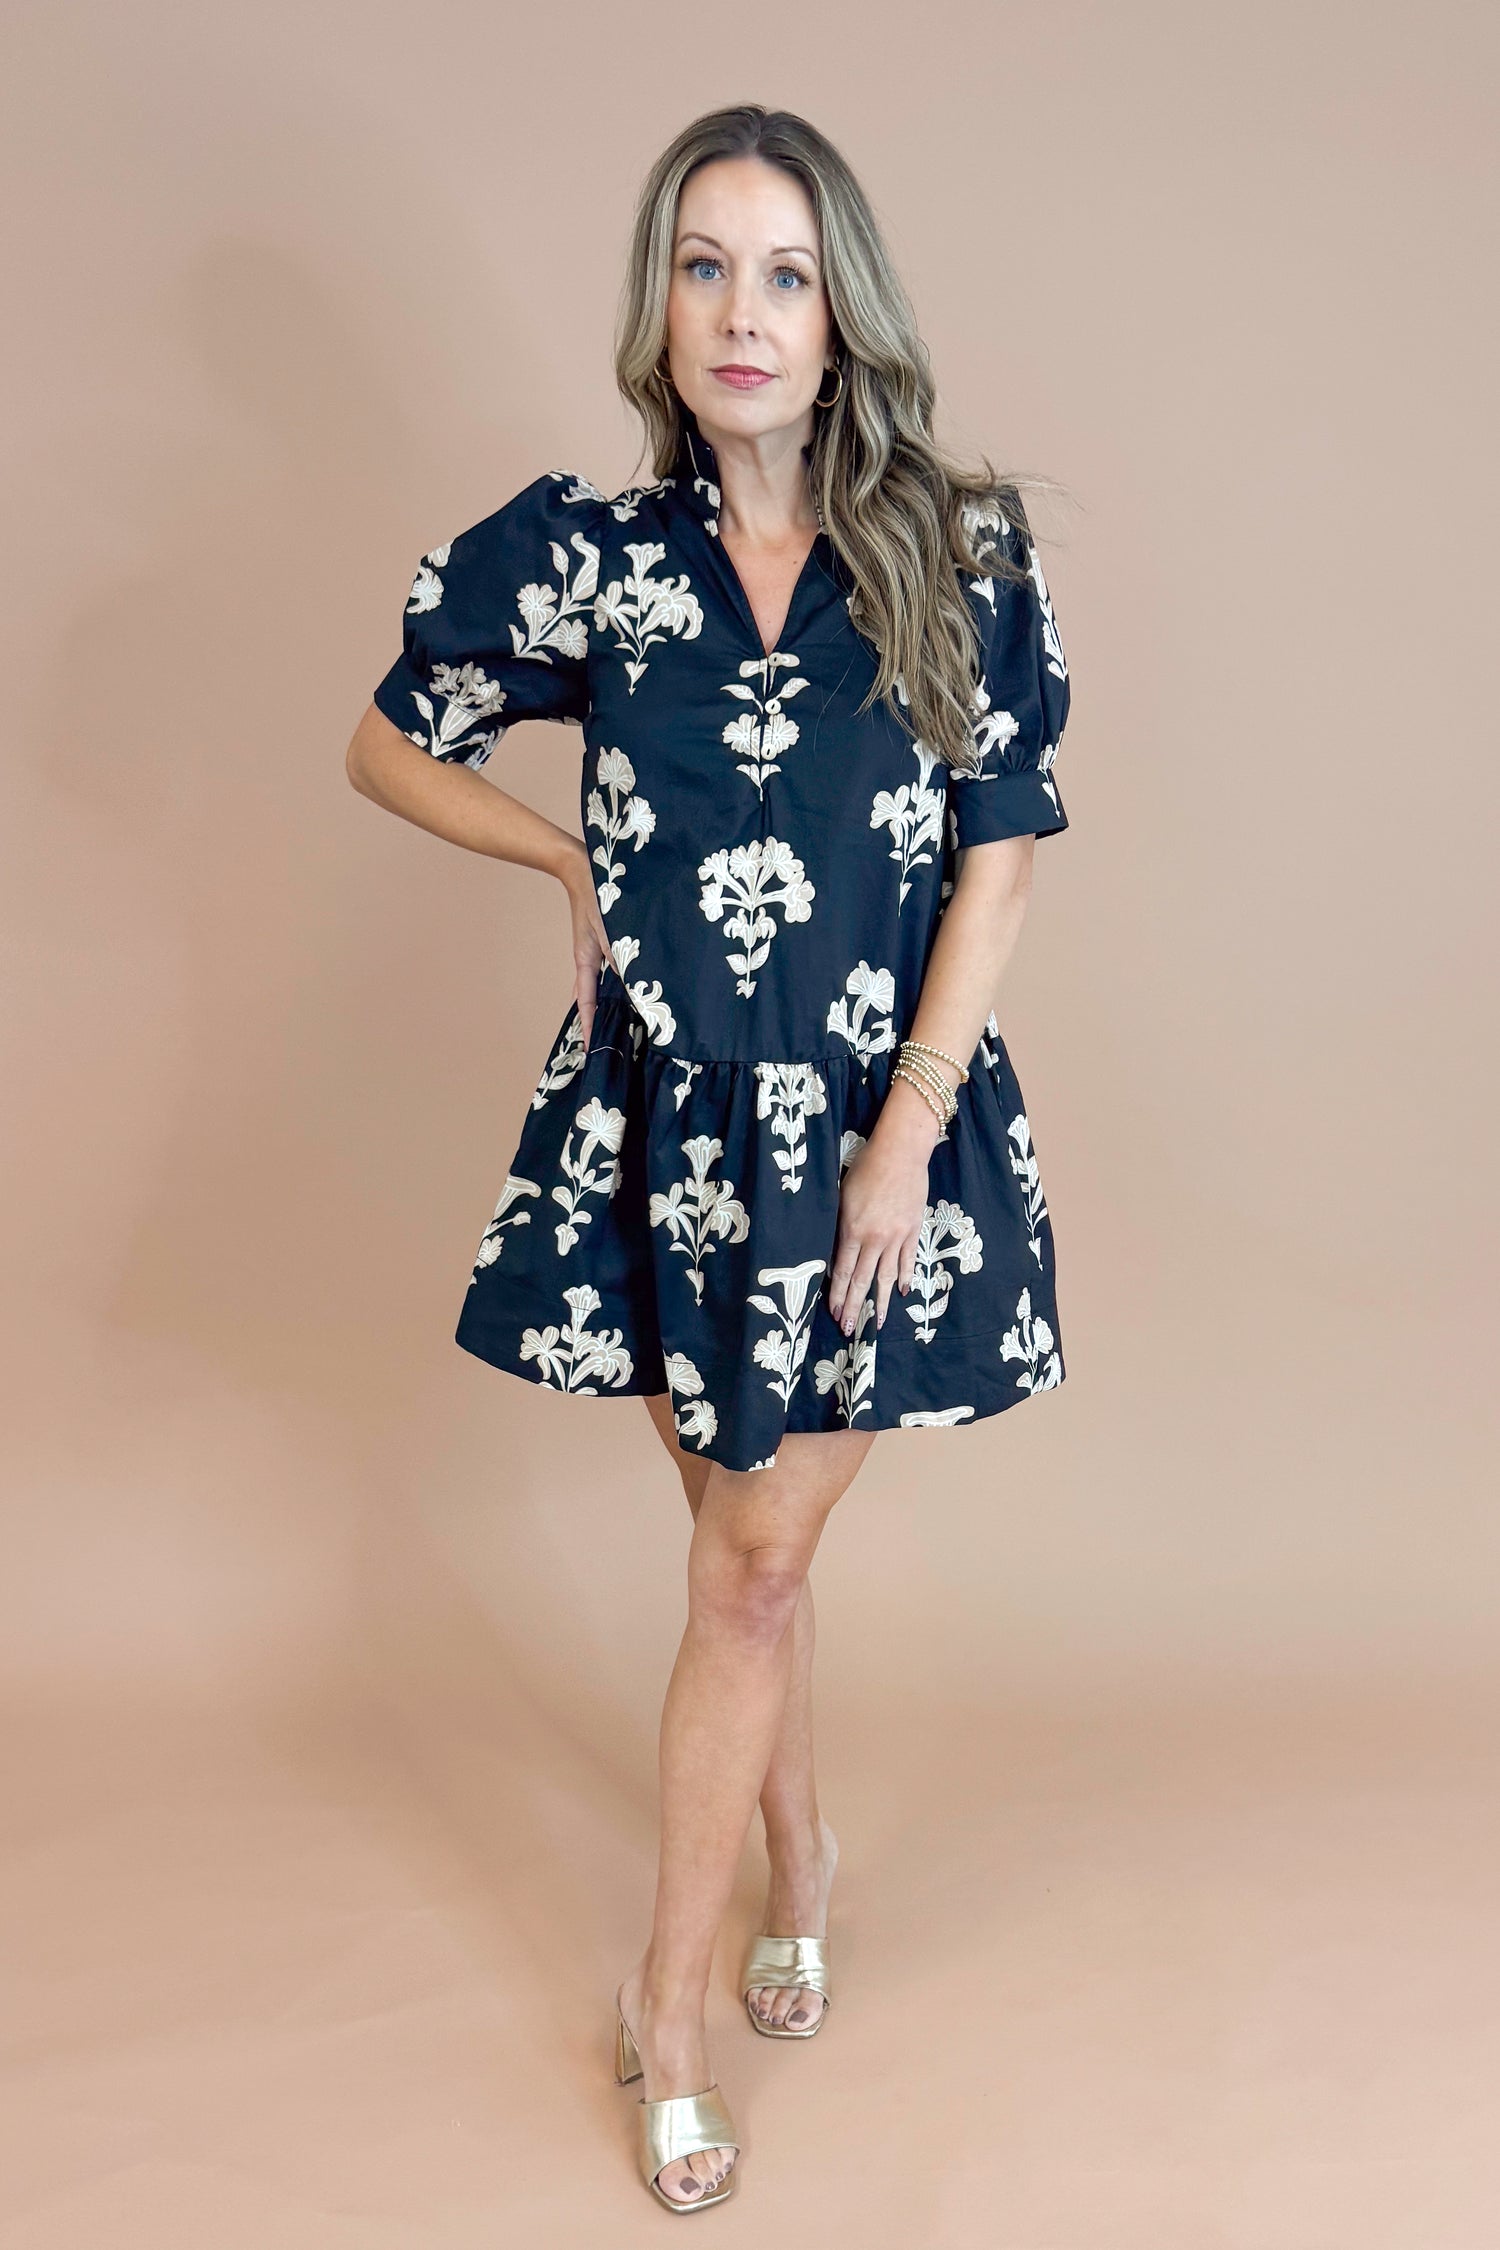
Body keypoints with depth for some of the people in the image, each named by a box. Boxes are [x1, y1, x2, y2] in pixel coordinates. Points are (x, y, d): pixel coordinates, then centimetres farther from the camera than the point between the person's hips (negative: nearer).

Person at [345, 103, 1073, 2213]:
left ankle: (672, 1999, 18)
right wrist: (580, 861, 0)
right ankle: (802, 1861, 41)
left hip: (879, 1119, -1)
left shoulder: (962, 553, -6)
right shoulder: (580, 550, -3)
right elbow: (392, 742, 11)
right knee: (748, 1542, 15)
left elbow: (1000, 856, -6)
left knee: (754, 1560, 3)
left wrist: (902, 1142, -11)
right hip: (661, 1121, 2)